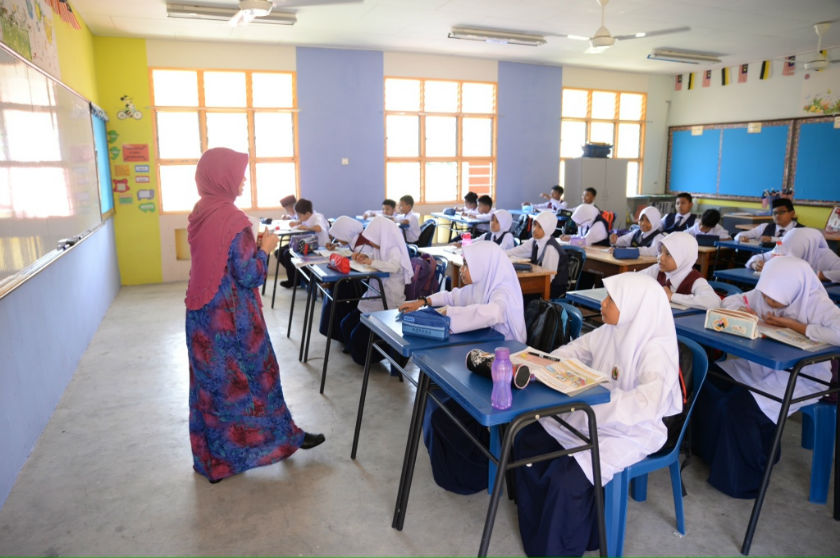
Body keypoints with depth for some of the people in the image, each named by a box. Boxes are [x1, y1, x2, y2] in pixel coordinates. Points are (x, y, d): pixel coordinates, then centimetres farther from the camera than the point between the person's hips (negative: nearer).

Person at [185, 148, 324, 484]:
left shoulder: (199, 214, 4)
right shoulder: (233, 219, -20)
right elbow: (248, 276, -19)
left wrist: (253, 245, 12)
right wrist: (265, 248, -5)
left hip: (202, 314, 8)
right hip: (231, 317, -8)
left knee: (211, 380, 16)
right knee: (253, 375, 8)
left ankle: (211, 456, 31)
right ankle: (281, 437, 27)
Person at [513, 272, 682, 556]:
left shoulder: (657, 348, -25)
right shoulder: (610, 331, -3)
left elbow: (650, 401, -39)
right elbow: (574, 351, 7)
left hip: (630, 431, -8)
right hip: (590, 417, 8)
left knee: (566, 479, -24)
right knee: (527, 442, 2)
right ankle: (538, 529, 20)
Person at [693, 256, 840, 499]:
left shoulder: (815, 303, -18)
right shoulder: (762, 295, -1)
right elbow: (729, 301, 9)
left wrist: (793, 325, -24)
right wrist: (746, 313, -13)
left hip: (801, 377, -7)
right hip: (761, 366, 7)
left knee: (739, 405, -26)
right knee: (710, 383, -13)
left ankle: (745, 478, -3)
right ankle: (711, 451, 8)